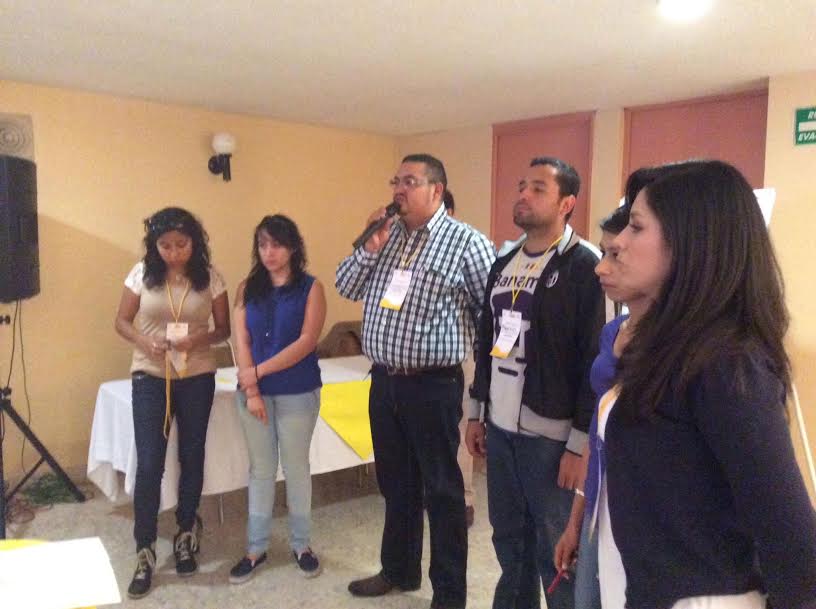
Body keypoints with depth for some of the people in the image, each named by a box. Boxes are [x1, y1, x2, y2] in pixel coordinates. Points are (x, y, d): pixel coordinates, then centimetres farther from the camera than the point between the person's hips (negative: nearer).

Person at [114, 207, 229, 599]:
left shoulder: (210, 278, -4)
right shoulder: (141, 274, -3)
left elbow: (224, 329, 2)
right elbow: (122, 322, 4)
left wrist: (200, 338, -20)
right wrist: (143, 341, -17)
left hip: (197, 379, 1)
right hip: (150, 378, 0)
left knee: (191, 458, 12)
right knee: (149, 465, -3)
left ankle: (186, 536, 33)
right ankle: (145, 553, 12)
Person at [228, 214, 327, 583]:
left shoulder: (310, 288, -4)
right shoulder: (247, 289, 5)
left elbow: (306, 342, -13)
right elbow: (241, 342, 0)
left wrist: (257, 372, -14)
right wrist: (251, 390, -10)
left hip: (297, 393, -2)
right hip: (253, 392, 3)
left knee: (296, 468, 9)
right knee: (261, 470, 12)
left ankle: (301, 544, 26)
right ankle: (256, 548, 25)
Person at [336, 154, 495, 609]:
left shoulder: (466, 242, -9)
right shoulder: (385, 235, 10)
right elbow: (347, 288, 10)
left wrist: (474, 354, -5)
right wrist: (369, 248, -4)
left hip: (434, 386, -6)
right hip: (384, 381, 6)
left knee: (442, 491, 6)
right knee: (396, 484, 20)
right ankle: (399, 570, 39)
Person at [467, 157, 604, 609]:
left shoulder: (585, 266, -11)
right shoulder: (504, 264, 12)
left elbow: (597, 360, -14)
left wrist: (581, 442, -15)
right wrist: (476, 413, 16)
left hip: (551, 435, -7)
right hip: (500, 428, 7)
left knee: (556, 551, 6)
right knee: (509, 541, 17)